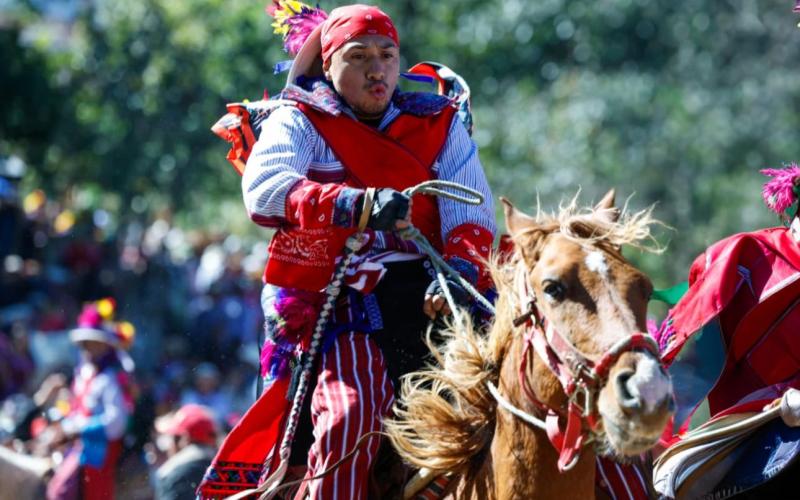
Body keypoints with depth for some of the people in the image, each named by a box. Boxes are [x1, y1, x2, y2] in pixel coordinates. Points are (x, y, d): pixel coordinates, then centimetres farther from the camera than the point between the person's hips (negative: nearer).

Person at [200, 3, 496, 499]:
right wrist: (356, 206, -30)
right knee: (351, 413, -29)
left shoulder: (439, 124, 17)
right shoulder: (299, 121, 8)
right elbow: (264, 188, -13)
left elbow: (474, 216, 5)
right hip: (337, 304, -3)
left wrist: (460, 271, -19)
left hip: (427, 300, 3)